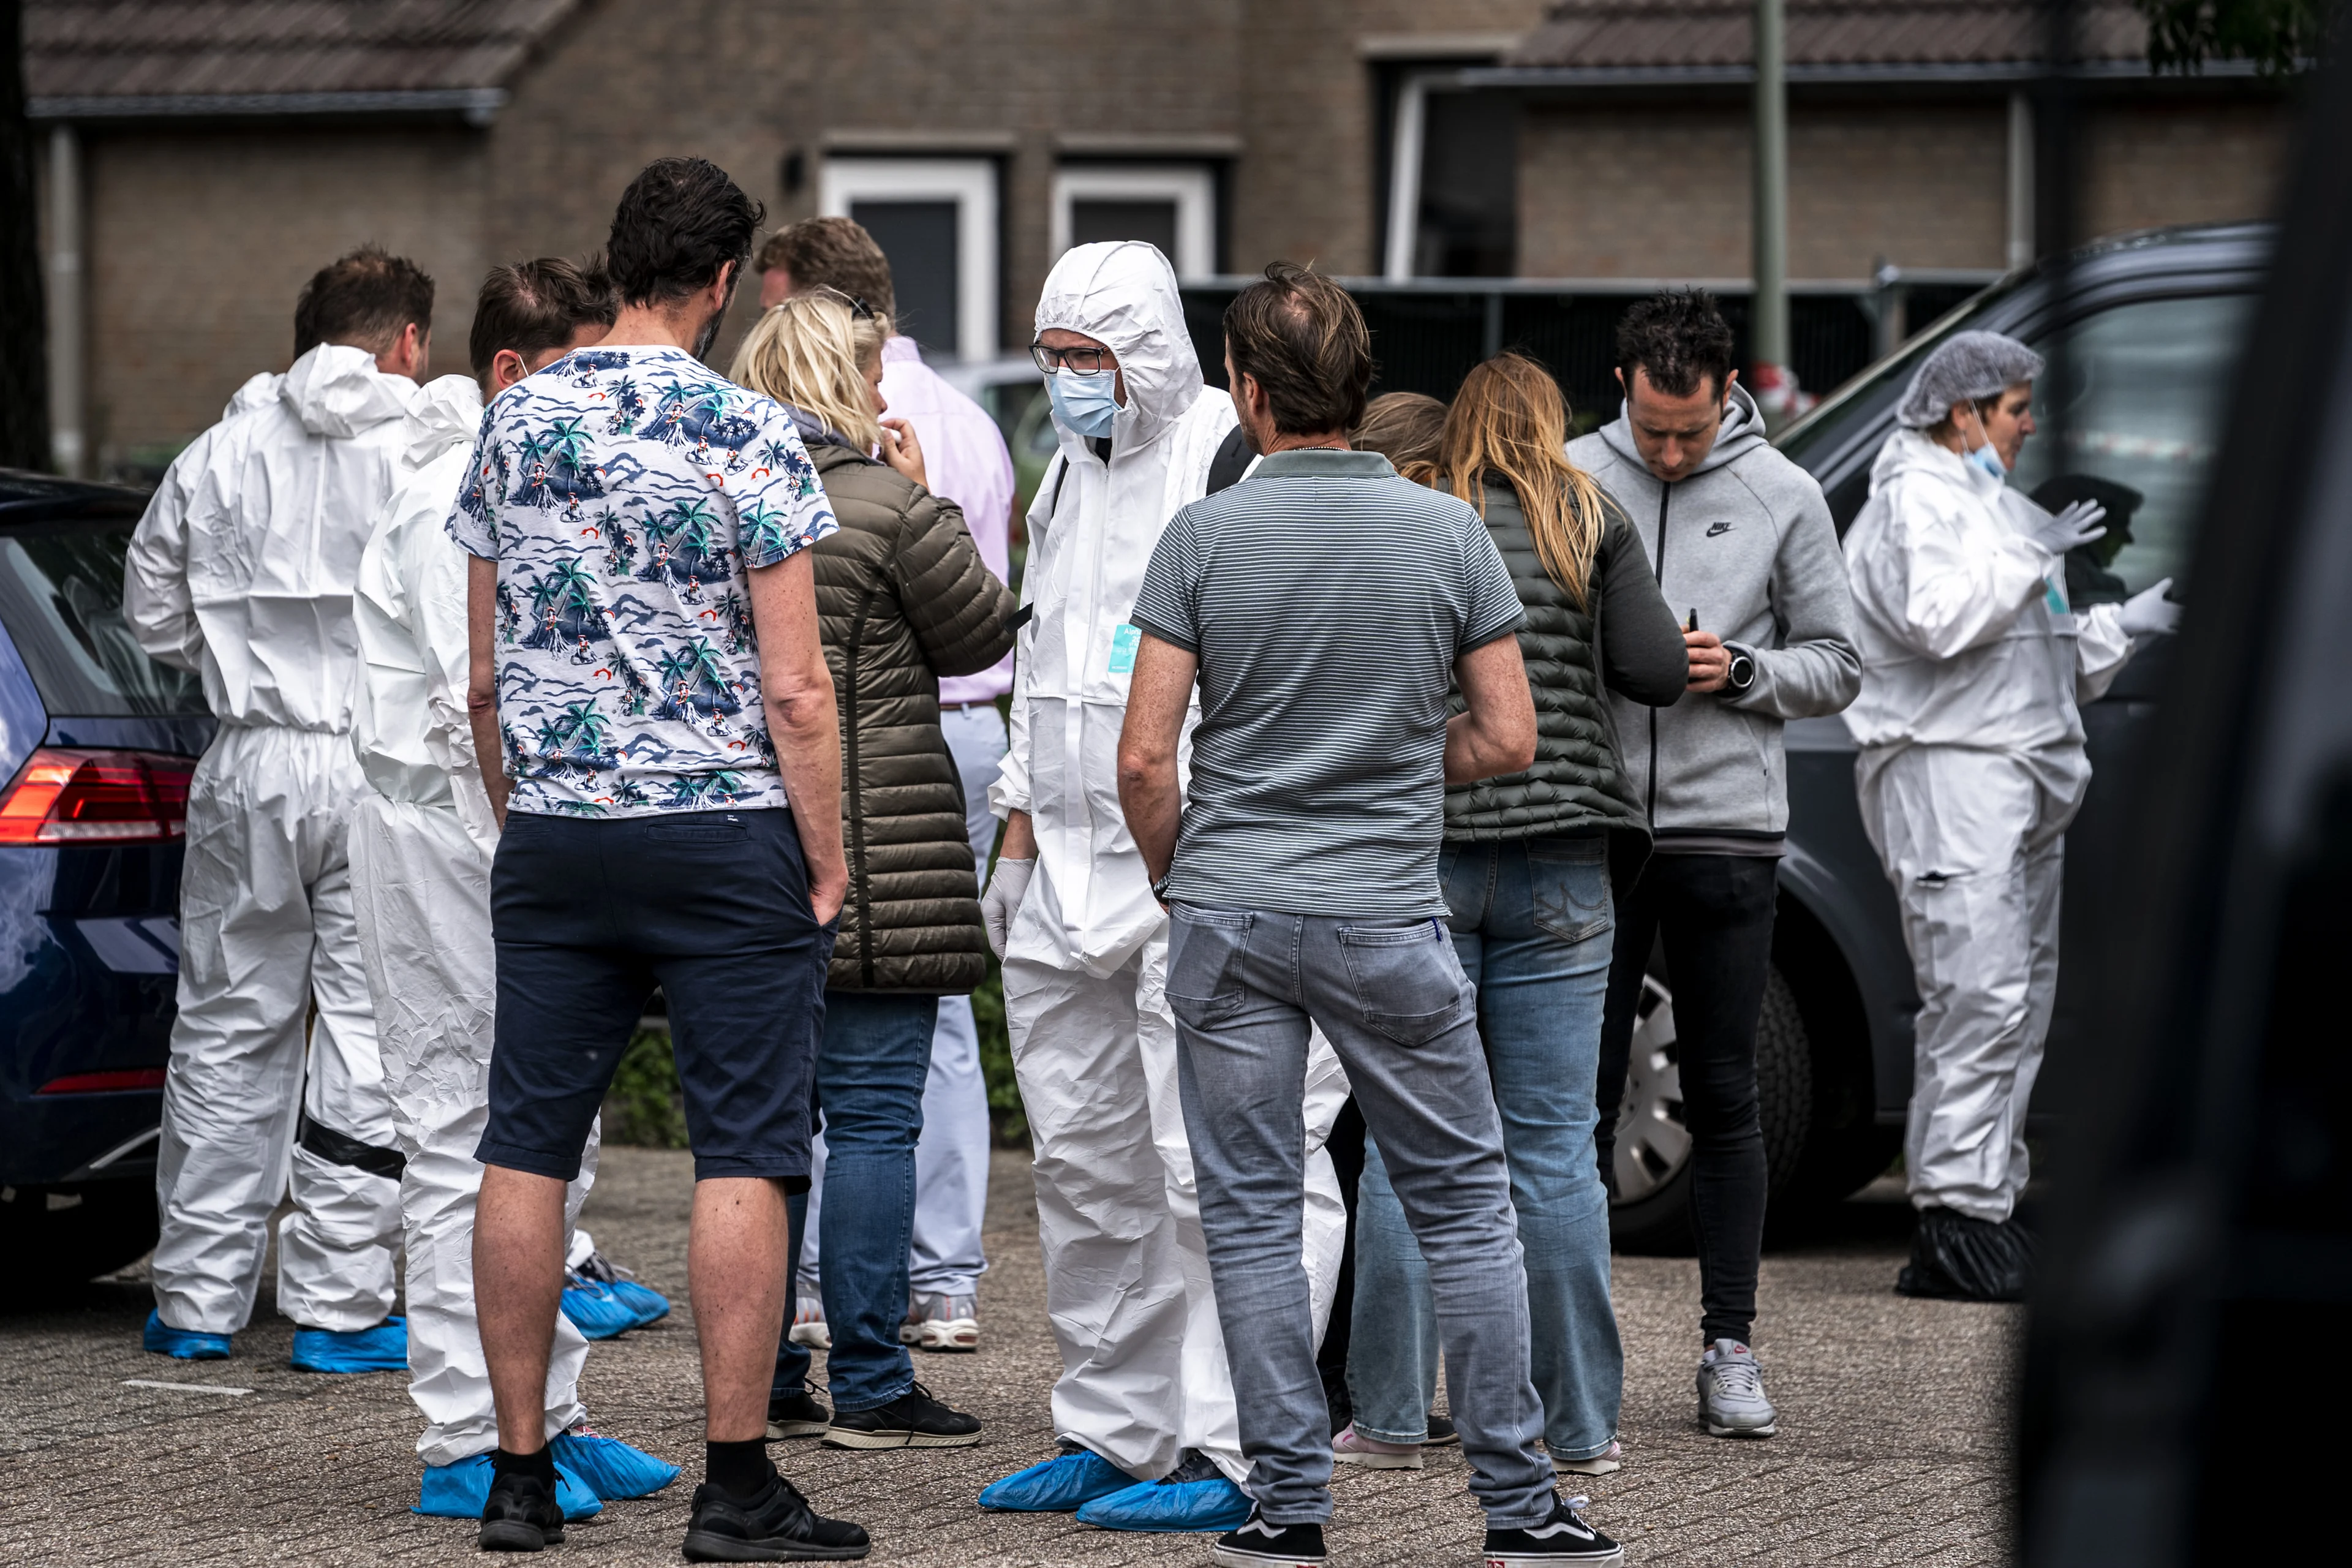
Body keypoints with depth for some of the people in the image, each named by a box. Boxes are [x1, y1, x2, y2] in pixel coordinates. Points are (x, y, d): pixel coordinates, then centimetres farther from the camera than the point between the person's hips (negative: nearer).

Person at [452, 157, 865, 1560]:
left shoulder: (515, 424, 6)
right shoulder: (746, 435, -9)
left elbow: (484, 675, 10)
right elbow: (795, 687, -12)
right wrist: (828, 864, -4)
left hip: (554, 835, 5)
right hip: (726, 831, -5)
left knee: (529, 1144, 8)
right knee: (744, 1151, -1)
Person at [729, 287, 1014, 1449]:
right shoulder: (888, 506, -11)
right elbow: (981, 634, 0)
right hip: (872, 847, -6)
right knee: (874, 1114, -1)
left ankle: (759, 1375, 16)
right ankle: (868, 1385, 0)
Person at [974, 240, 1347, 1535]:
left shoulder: (1235, 468, -10)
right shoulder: (1068, 478, 18)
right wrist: (1021, 835, 22)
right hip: (1070, 880, 9)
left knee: (1219, 1168, -10)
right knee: (1085, 1170, 12)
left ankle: (1228, 1455, -10)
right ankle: (1108, 1435, 20)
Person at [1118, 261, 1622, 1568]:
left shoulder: (1204, 537, -6)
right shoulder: (1447, 533, -2)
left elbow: (1146, 757, -7)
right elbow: (1508, 738, 0)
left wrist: (1174, 877, 10)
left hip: (1229, 919, 0)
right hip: (1389, 919, 1)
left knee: (1251, 1215, 6)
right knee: (1463, 1203, 9)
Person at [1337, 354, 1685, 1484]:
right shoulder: (1592, 520, 4)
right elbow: (1656, 672, -3)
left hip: (1418, 852, 0)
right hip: (1559, 865, 0)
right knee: (1554, 1148, 4)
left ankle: (1390, 1419, 4)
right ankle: (1580, 1424, 6)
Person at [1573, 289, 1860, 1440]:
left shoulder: (1783, 496, 3)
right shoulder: (1573, 477, 4)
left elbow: (1837, 665, 7)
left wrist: (1741, 671, -11)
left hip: (1727, 836, 0)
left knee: (1723, 1098, 4)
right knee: (1581, 1090, 2)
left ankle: (1730, 1347, 10)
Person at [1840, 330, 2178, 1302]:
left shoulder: (1989, 499, 27)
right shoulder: (1918, 495, -5)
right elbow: (1938, 616, -23)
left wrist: (2124, 625, 17)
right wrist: (2035, 556, -14)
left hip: (2022, 778, 10)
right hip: (1949, 771, -10)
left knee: (2020, 1004, 7)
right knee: (1982, 997, -17)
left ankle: (1984, 1207, 9)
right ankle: (1958, 1215, -19)